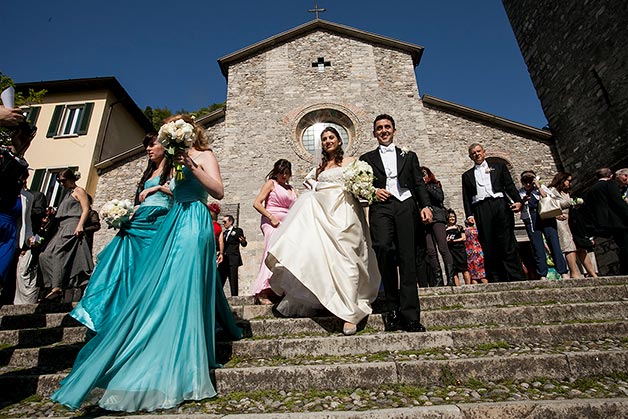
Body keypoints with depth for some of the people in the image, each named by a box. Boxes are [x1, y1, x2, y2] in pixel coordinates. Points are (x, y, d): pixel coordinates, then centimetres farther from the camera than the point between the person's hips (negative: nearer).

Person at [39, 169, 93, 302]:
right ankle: (55, 285, -3)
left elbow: (86, 209, -10)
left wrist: (80, 226, -22)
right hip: (62, 228, 9)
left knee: (59, 253, -20)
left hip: (72, 228, -9)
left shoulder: (79, 191, 2)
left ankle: (57, 288, -22)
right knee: (45, 256, 0)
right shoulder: (68, 193, 27)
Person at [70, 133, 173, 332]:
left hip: (158, 223, -8)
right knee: (125, 268, 0)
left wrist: (158, 187, -11)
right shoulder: (148, 173, 28)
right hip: (137, 223, 8)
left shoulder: (172, 168, 5)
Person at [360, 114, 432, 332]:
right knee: (383, 248, -25)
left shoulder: (409, 155, 24)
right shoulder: (367, 158, 22)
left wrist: (425, 205, -1)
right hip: (381, 207, -1)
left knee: (408, 260, -6)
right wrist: (372, 191, -5)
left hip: (406, 206, 1)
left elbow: (419, 183, 14)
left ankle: (410, 317, -2)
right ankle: (393, 309, -11)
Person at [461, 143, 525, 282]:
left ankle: (516, 278, -4)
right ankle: (495, 280, -1)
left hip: (500, 205, 0)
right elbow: (466, 198, 14)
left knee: (508, 243, -7)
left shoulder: (498, 166, 20)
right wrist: (469, 214, 1)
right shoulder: (467, 175, 21)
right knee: (488, 247, -3)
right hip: (481, 210, 1)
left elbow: (510, 185, 11)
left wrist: (517, 201, -6)